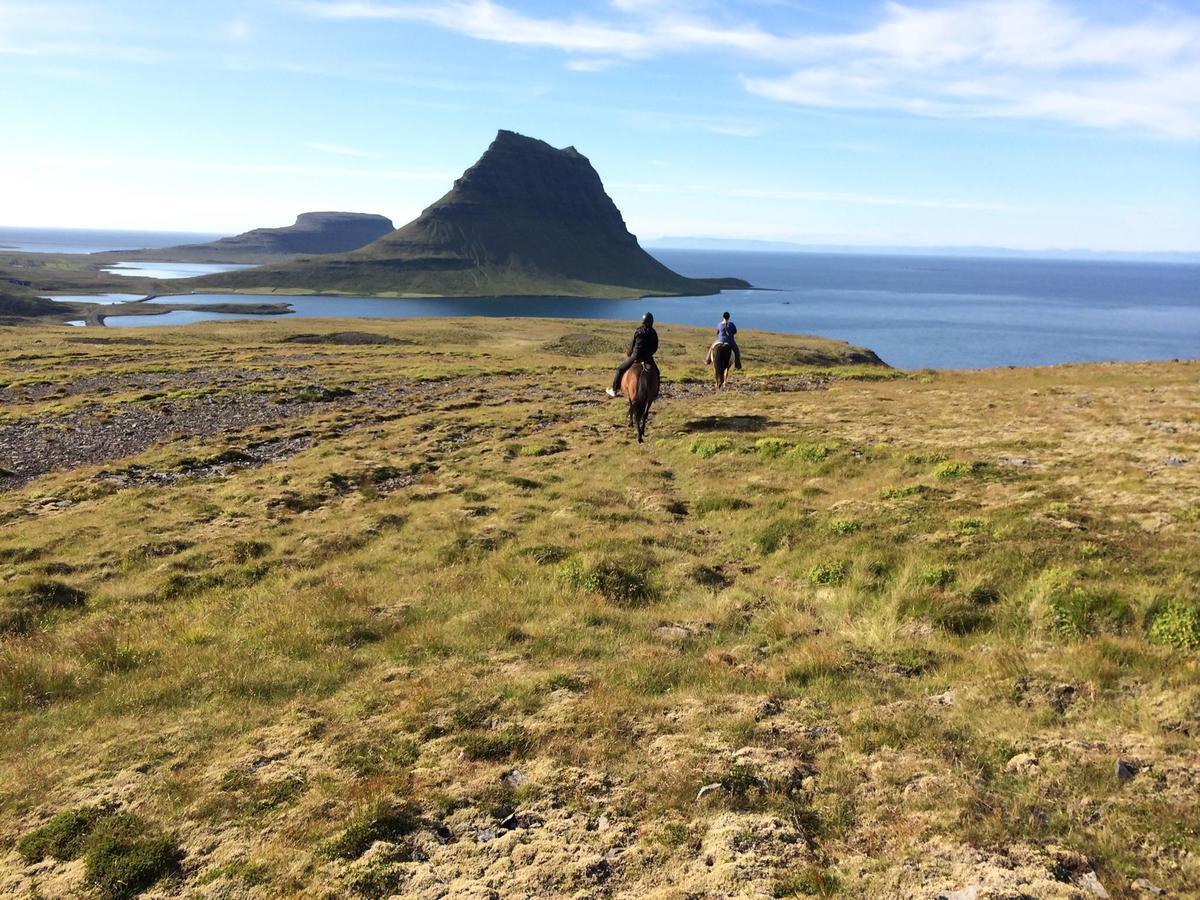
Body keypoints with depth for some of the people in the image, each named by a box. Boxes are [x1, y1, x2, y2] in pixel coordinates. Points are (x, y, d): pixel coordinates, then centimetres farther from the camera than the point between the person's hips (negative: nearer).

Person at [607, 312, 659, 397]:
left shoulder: (638, 331, -6)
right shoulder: (654, 334, -1)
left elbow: (632, 344, 2)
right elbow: (655, 347, 5)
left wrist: (629, 354, 18)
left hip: (636, 356, -2)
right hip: (648, 358, 2)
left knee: (620, 369, 12)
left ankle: (614, 390, 12)